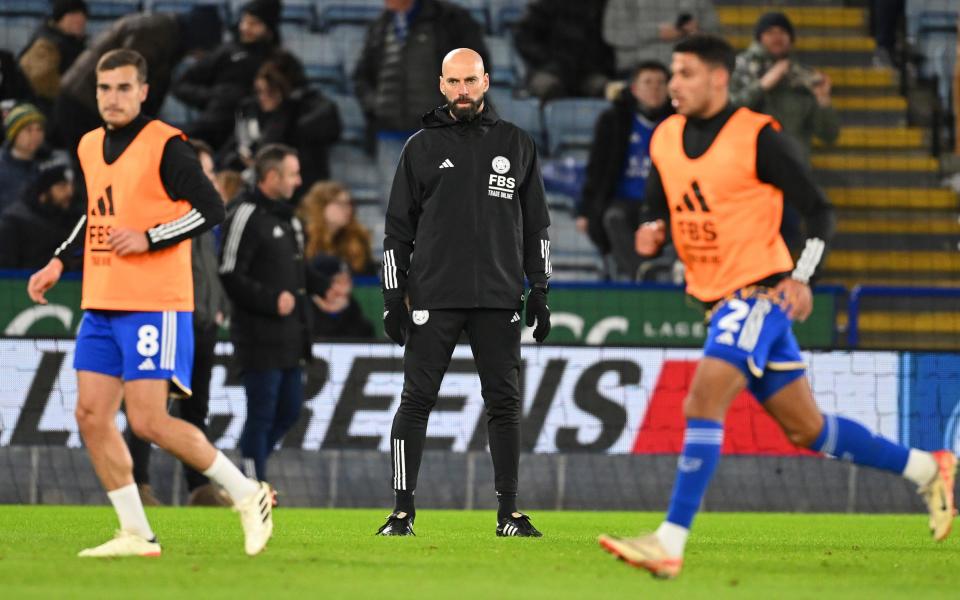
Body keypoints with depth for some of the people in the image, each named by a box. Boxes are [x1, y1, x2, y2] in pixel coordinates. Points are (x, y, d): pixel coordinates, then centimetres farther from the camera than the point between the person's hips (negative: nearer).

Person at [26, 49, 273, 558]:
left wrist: (148, 239, -18)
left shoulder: (166, 146, -10)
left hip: (154, 306, -8)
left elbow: (211, 209, -13)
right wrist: (59, 261, 17)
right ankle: (136, 535, 8)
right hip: (100, 305, 8)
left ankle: (247, 494, 2)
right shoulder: (90, 147, 13)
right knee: (92, 415, 1)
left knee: (148, 420, -13)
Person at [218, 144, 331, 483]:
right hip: (260, 336, -9)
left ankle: (250, 460, 28)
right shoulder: (246, 214, -14)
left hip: (290, 336, 9)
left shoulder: (286, 214, 16)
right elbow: (230, 275, -18)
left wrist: (323, 288, 10)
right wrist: (271, 300, -21)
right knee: (262, 413, -4)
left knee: (290, 410, 13)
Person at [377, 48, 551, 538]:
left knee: (504, 403, 2)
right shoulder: (422, 147, 6)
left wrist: (540, 292, 6)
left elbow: (536, 224, 13)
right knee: (416, 400, -4)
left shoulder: (516, 145, 10)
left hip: (498, 300, 1)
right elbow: (398, 228, 7)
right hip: (434, 297, -1)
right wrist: (394, 297, 0)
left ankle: (509, 512, 8)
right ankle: (403, 511, -1)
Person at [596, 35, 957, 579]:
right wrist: (653, 233, -3)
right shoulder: (666, 139, 8)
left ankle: (670, 544, -24)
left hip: (760, 293, -8)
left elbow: (820, 212, -7)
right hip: (720, 300, 8)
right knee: (805, 429, 12)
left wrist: (803, 277, -19)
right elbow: (661, 208, 21)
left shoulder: (757, 136, -12)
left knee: (703, 404, -22)